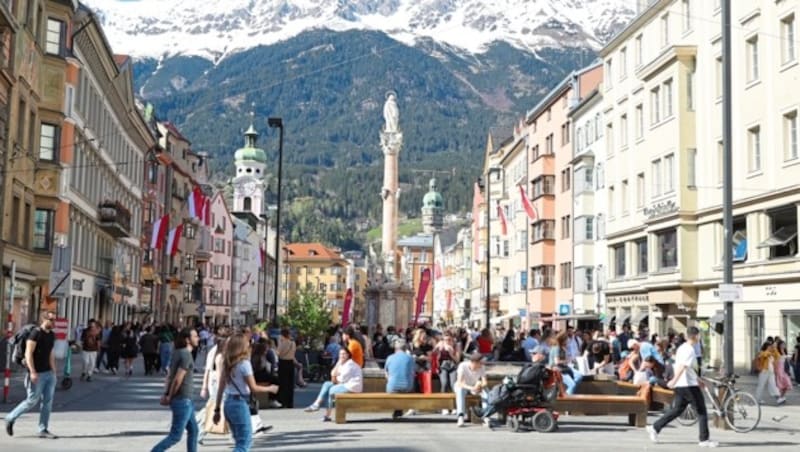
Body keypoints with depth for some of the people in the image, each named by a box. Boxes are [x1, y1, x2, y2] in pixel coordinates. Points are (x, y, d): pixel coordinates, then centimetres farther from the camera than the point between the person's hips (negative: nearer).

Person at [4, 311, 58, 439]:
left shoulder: (51, 335, 10)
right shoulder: (36, 333, -13)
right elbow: (28, 354, -17)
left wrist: (54, 372, 15)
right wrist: (32, 372, -23)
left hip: (49, 373, 7)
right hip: (37, 374, -7)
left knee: (48, 401, 4)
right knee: (32, 401, -1)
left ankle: (43, 430, 9)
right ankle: (11, 418, 20)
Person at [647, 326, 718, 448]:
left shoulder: (682, 348, 16)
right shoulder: (690, 350, -15)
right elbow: (682, 366, -26)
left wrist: (697, 379, 32)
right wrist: (674, 380, -34)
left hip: (680, 386, 9)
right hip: (689, 385, -9)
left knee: (677, 410, 13)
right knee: (701, 412, 0)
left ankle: (655, 428, 10)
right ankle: (704, 440, 3)